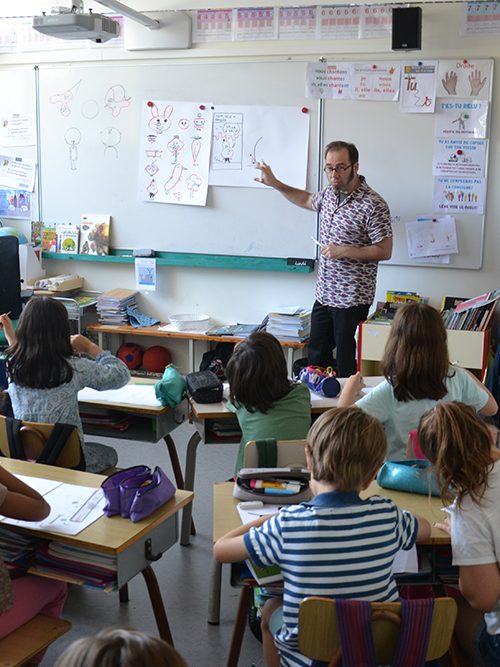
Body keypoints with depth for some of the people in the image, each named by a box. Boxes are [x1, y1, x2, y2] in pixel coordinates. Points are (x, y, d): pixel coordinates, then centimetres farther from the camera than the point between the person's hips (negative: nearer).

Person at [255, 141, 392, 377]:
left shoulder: (373, 205, -17)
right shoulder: (330, 193, 6)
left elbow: (384, 251, -16)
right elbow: (307, 200, 29)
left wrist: (344, 251, -20)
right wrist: (274, 183, 21)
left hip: (352, 300, -8)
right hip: (324, 294, 8)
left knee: (347, 363, 3)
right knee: (316, 357, 18)